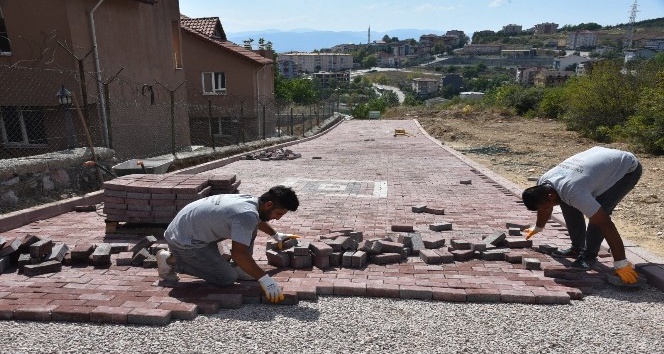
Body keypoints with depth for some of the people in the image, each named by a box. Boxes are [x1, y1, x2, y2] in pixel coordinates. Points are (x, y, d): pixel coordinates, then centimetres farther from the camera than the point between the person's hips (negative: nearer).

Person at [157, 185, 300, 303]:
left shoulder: (251, 200, 0)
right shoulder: (247, 215, -30)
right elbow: (237, 253, -34)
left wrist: (276, 235, 37)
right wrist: (263, 278, -30)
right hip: (183, 241, -9)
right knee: (227, 278, -10)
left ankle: (241, 269, 11)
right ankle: (172, 260, 1)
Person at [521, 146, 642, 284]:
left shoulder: (573, 192, -41)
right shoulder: (543, 183, -16)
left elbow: (606, 224, -38)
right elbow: (544, 207, 8)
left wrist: (621, 264, -32)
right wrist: (537, 228, 24)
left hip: (629, 169, -8)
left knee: (600, 213, -24)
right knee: (567, 204, -2)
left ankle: (590, 255, -5)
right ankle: (577, 248, 12)